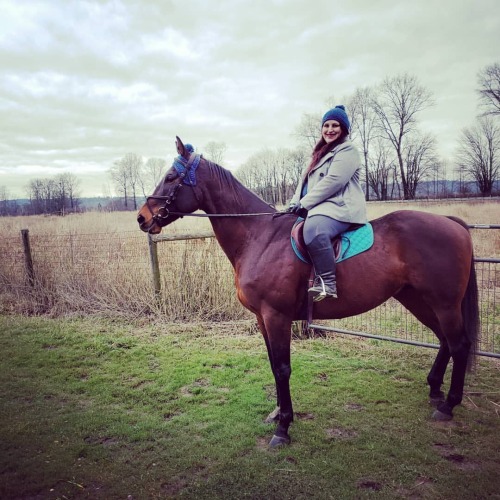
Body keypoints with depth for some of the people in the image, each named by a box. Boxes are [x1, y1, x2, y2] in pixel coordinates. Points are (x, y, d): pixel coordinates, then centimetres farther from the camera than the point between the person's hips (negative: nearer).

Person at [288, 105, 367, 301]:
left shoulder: (347, 150, -1)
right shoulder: (321, 153, 27)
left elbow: (333, 181, -15)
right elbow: (306, 181, 20)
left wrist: (304, 203, -15)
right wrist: (295, 203, 2)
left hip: (340, 208, -10)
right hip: (319, 208, 10)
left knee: (313, 229, -39)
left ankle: (327, 283, -34)